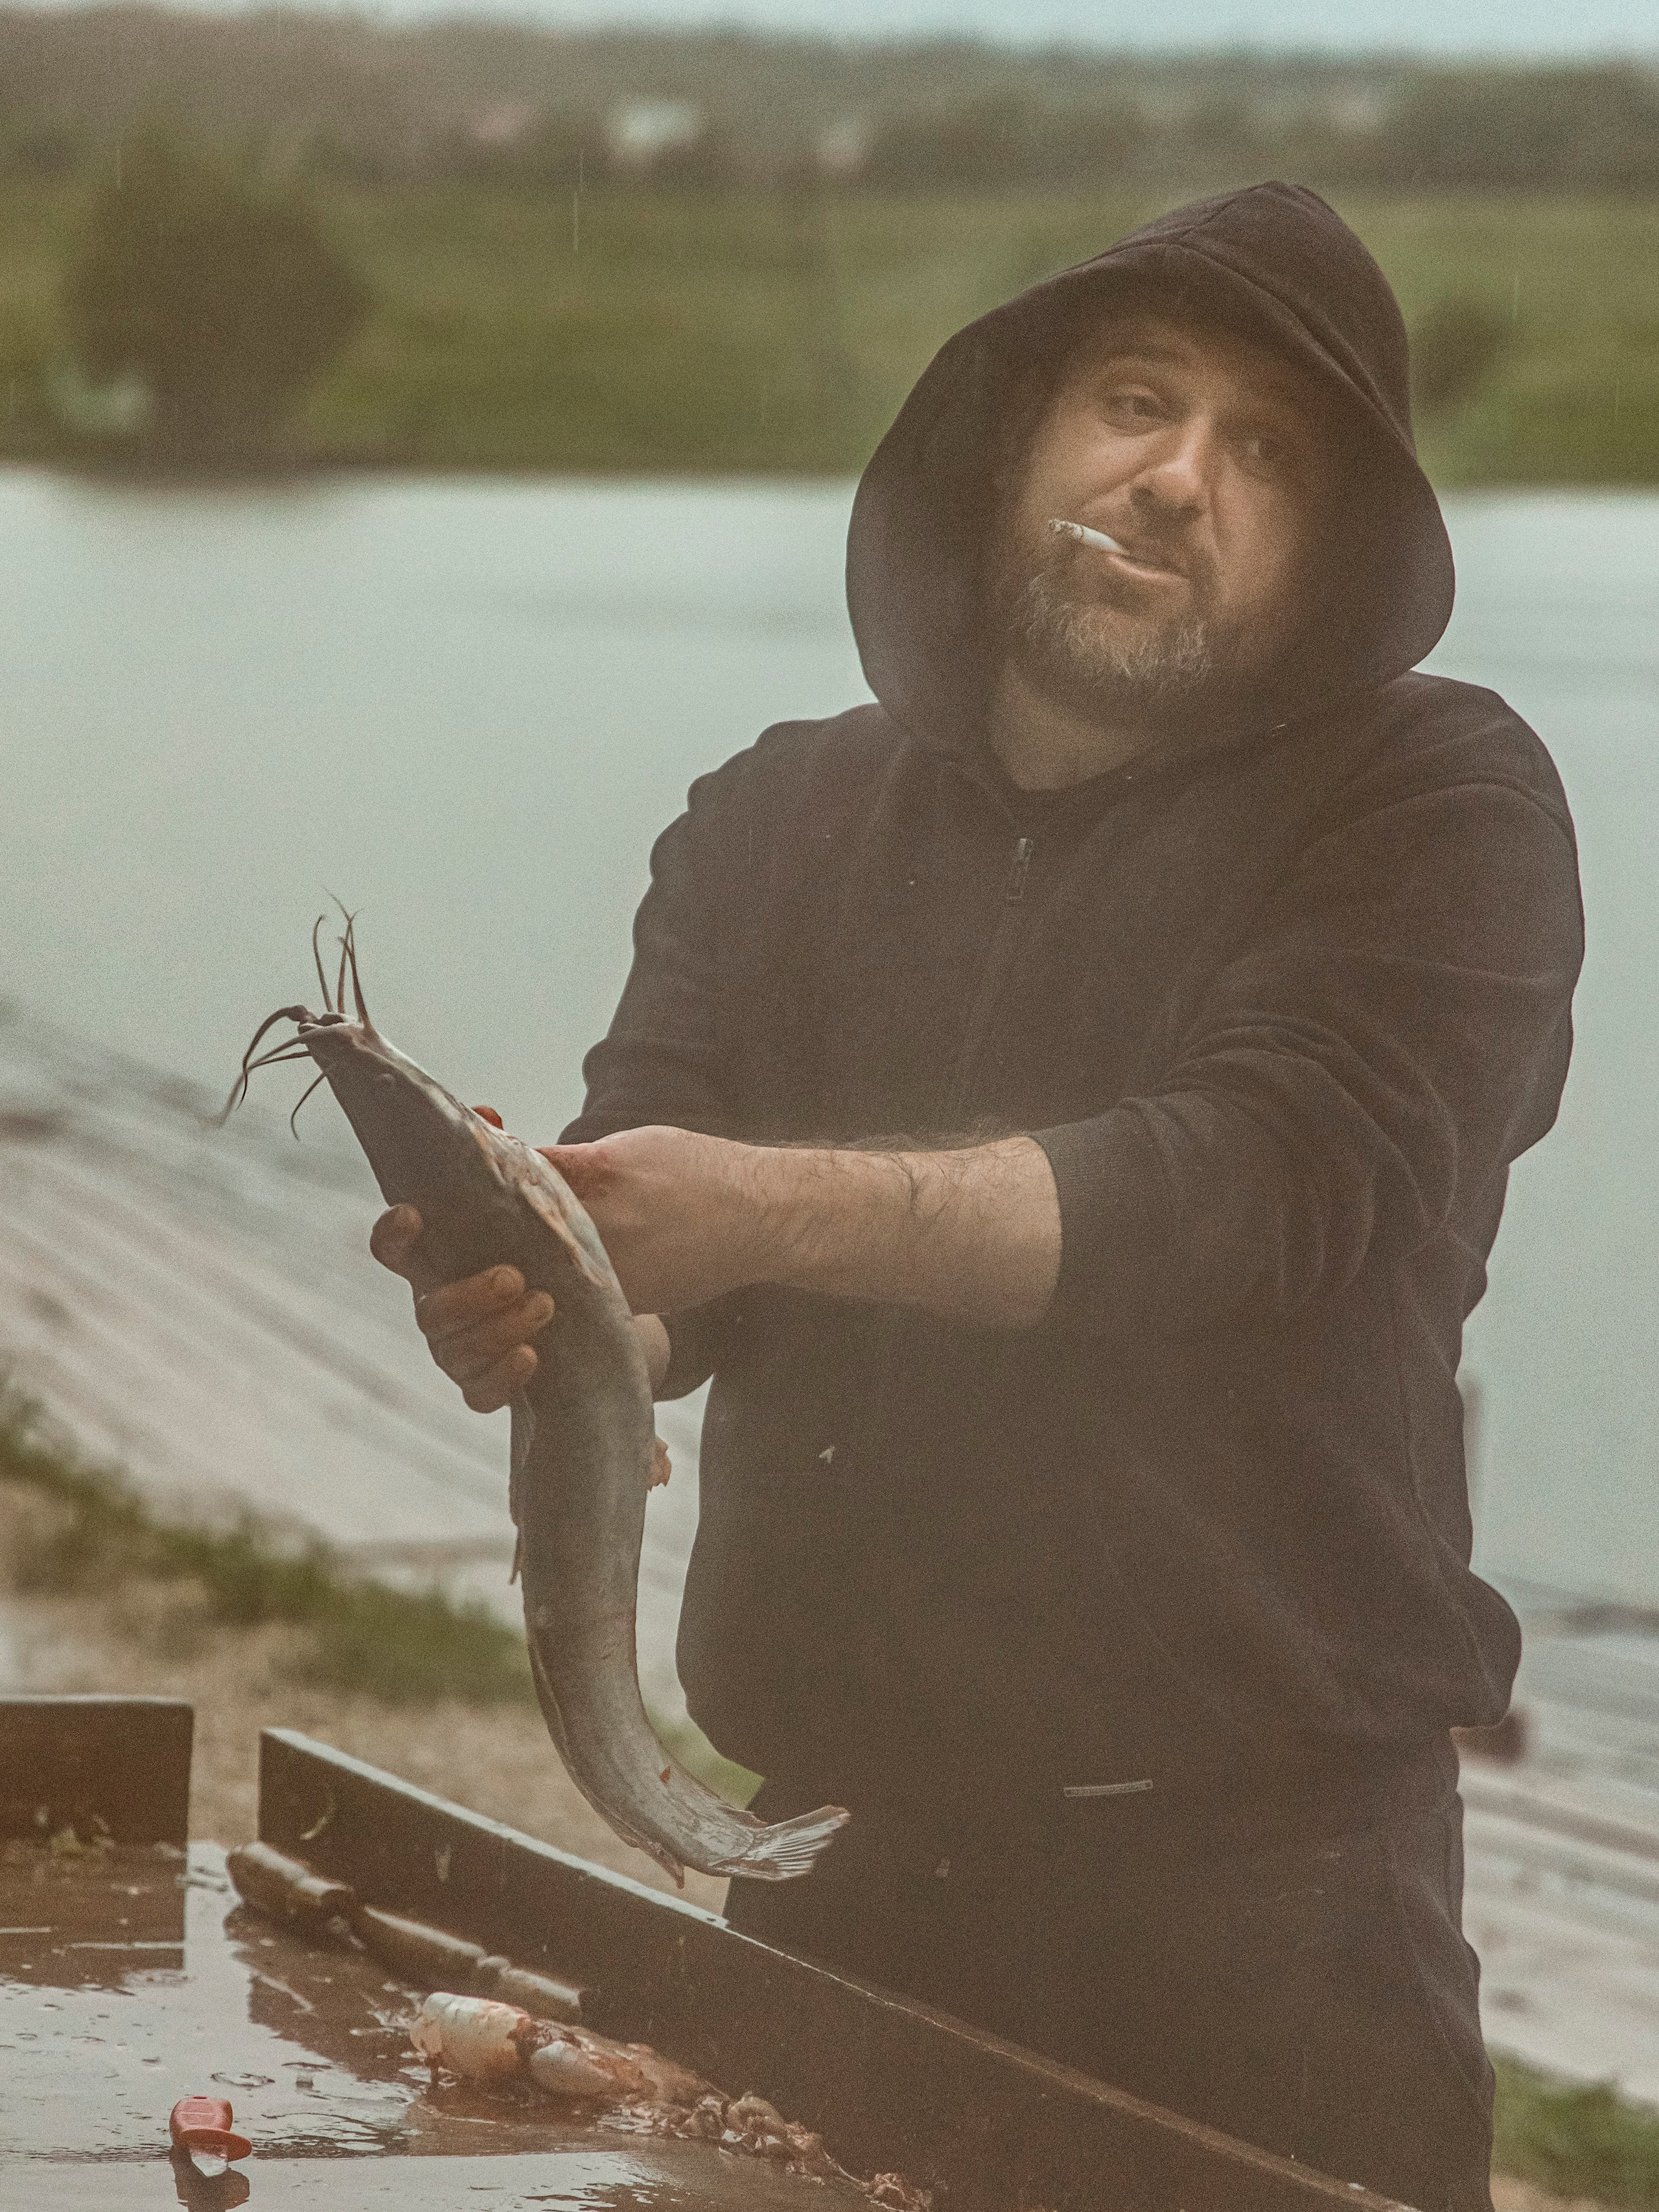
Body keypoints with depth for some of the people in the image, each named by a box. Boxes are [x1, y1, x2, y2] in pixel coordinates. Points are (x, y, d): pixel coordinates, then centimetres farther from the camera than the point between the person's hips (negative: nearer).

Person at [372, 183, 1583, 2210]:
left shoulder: (1430, 806, -3)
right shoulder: (779, 826, 11)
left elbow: (1261, 1178, -19)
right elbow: (652, 1229, -1)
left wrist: (770, 1210, -30)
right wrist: (536, 1308, -26)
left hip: (1253, 1883, -4)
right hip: (837, 1865, 4)